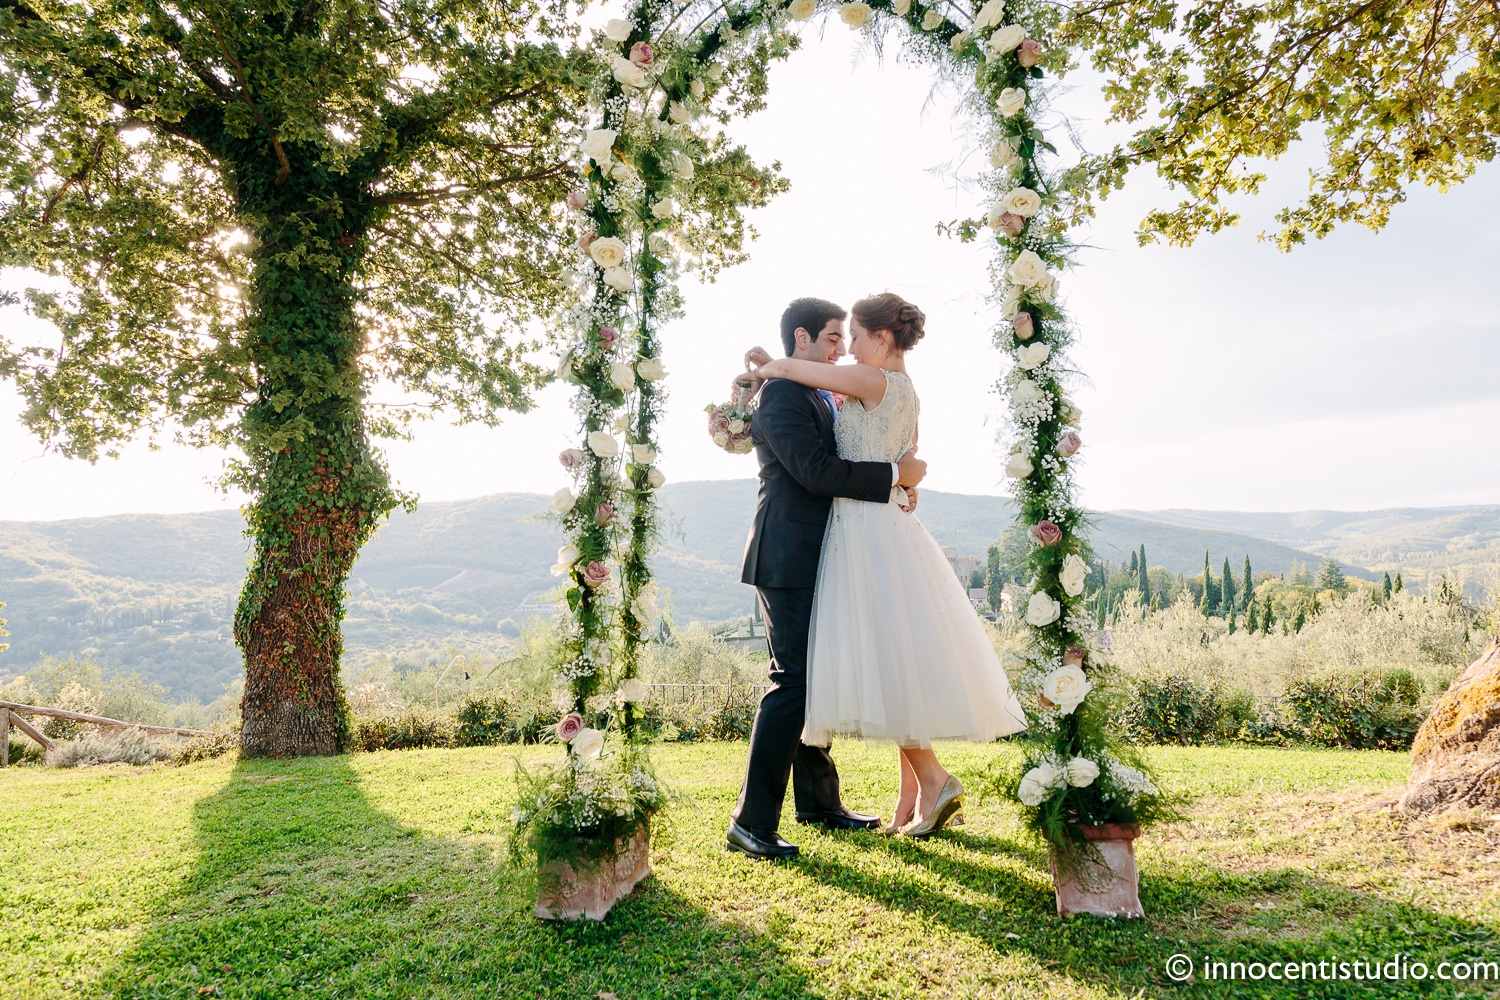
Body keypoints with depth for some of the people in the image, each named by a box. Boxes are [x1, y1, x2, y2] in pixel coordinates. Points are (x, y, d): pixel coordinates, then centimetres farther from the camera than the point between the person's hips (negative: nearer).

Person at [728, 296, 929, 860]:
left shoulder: (819, 398, 21)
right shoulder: (782, 394, -12)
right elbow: (817, 472, -22)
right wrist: (896, 474, -15)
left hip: (812, 561, 10)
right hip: (789, 560, -10)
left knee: (815, 680, 15)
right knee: (793, 682, -10)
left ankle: (818, 802, 28)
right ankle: (751, 823, -2)